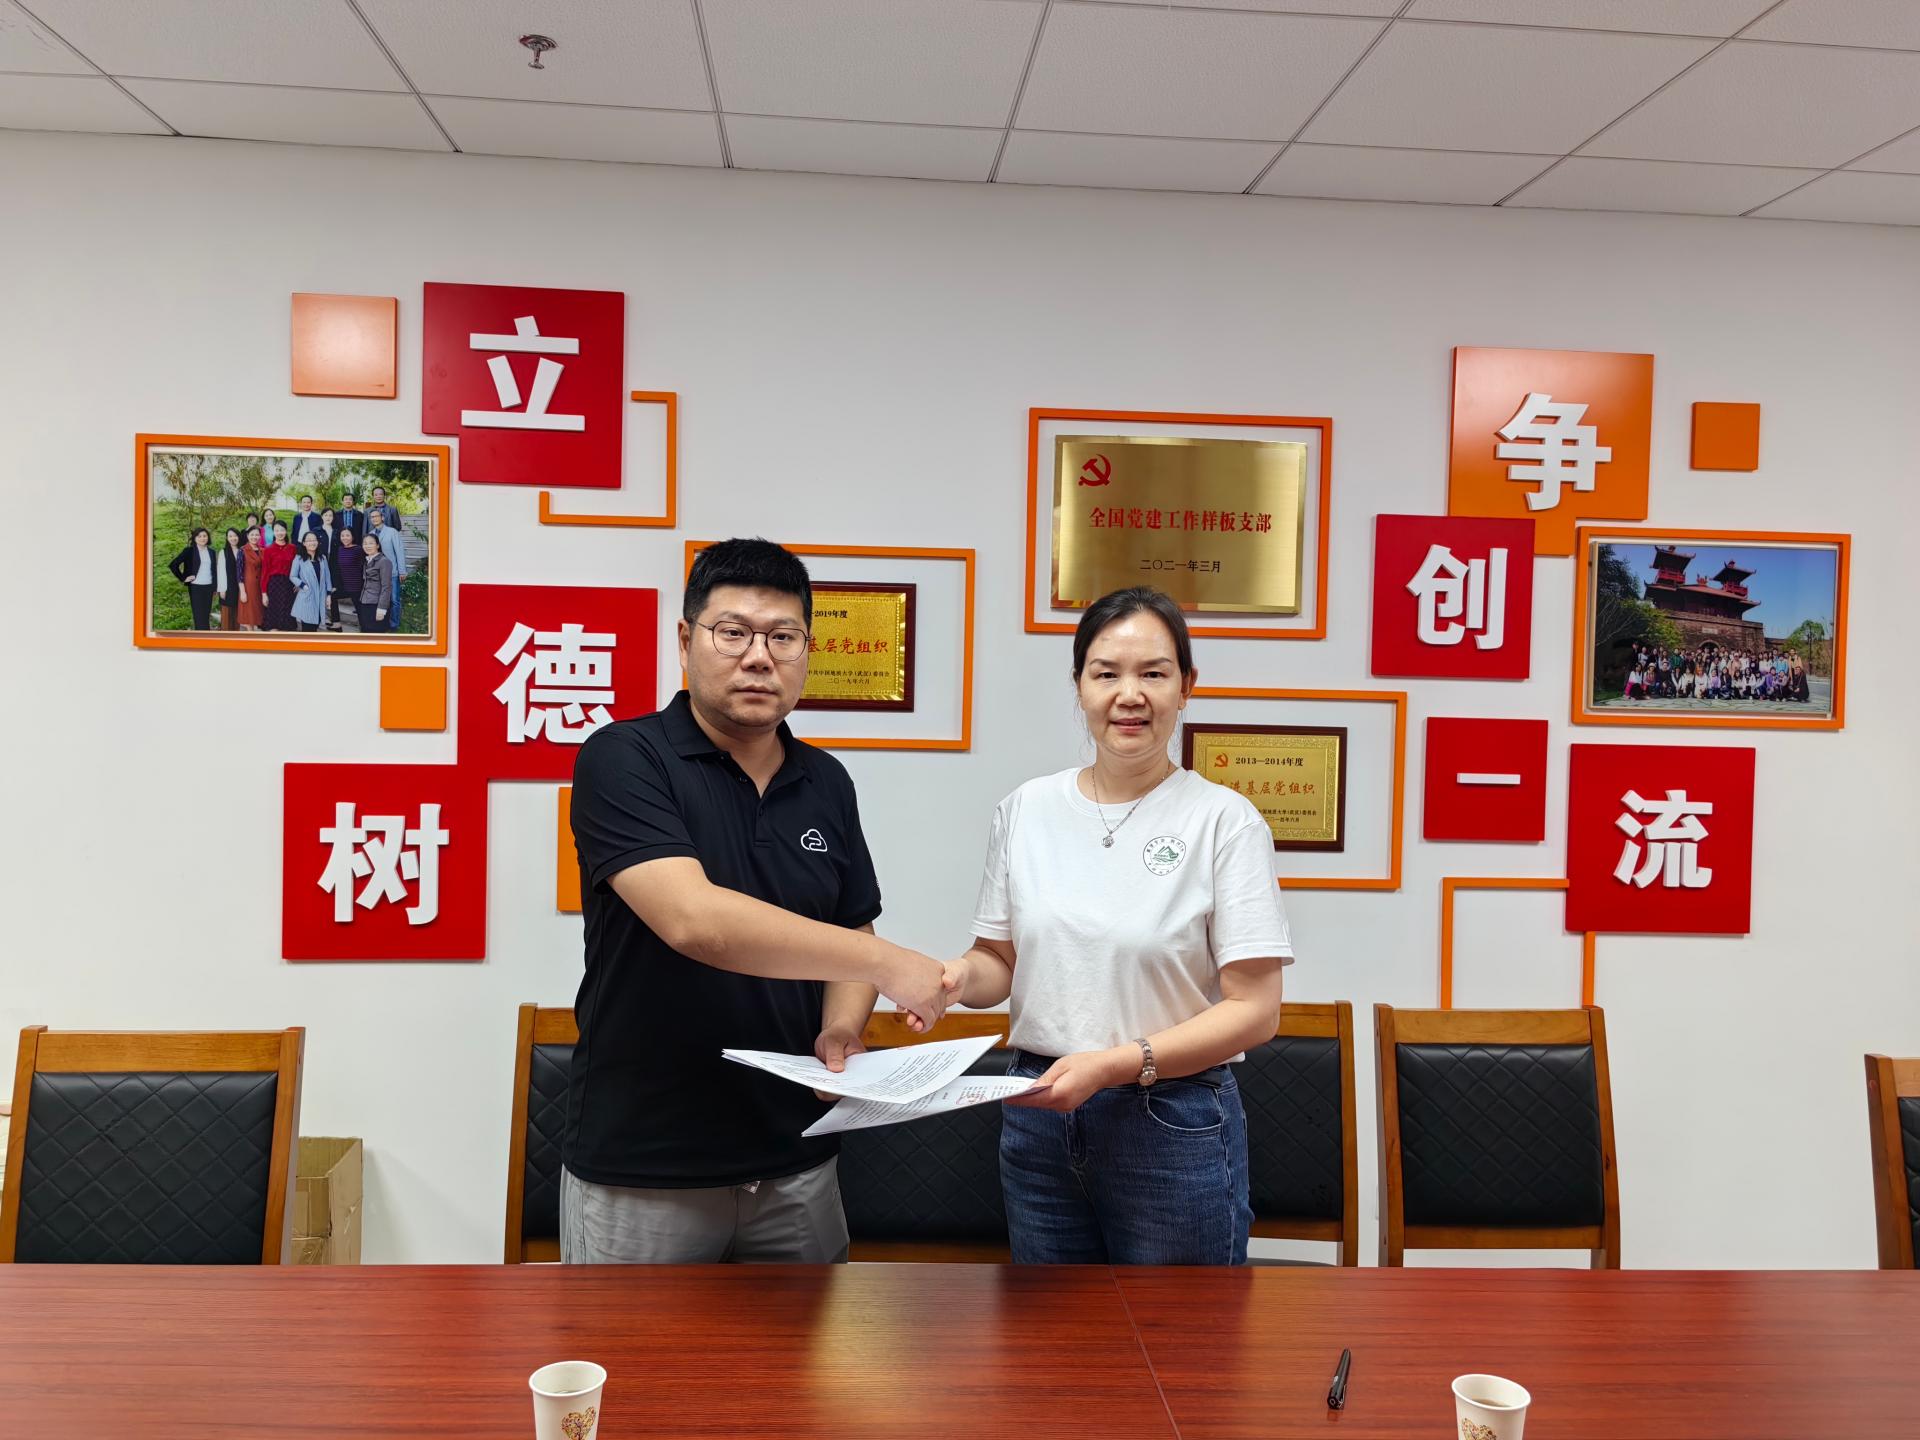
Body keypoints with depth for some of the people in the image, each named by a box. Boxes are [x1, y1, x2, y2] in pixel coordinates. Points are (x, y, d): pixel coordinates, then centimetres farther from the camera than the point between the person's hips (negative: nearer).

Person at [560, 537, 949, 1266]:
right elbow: (693, 919, -27)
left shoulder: (826, 781, 5)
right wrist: (887, 962, -25)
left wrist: (841, 1029, -8)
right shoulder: (624, 759, -13)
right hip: (641, 1167, -4)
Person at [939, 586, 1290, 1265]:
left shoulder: (1226, 820, -10)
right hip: (1037, 1115, 4)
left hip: (1175, 1125, -3)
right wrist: (962, 977, -12)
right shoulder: (1024, 809, 3)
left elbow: (1254, 1009, -12)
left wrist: (1117, 1063, -22)